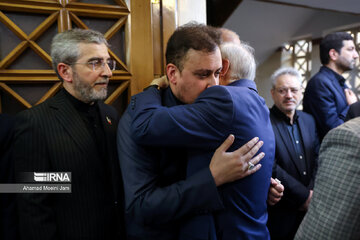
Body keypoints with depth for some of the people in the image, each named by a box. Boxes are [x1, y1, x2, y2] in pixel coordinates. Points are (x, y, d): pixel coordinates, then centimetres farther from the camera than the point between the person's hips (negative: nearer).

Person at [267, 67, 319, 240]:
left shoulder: (308, 120, 7)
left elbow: (317, 159, 6)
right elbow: (271, 168, -19)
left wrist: (313, 193, -8)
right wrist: (304, 197, -14)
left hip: (311, 208, 6)